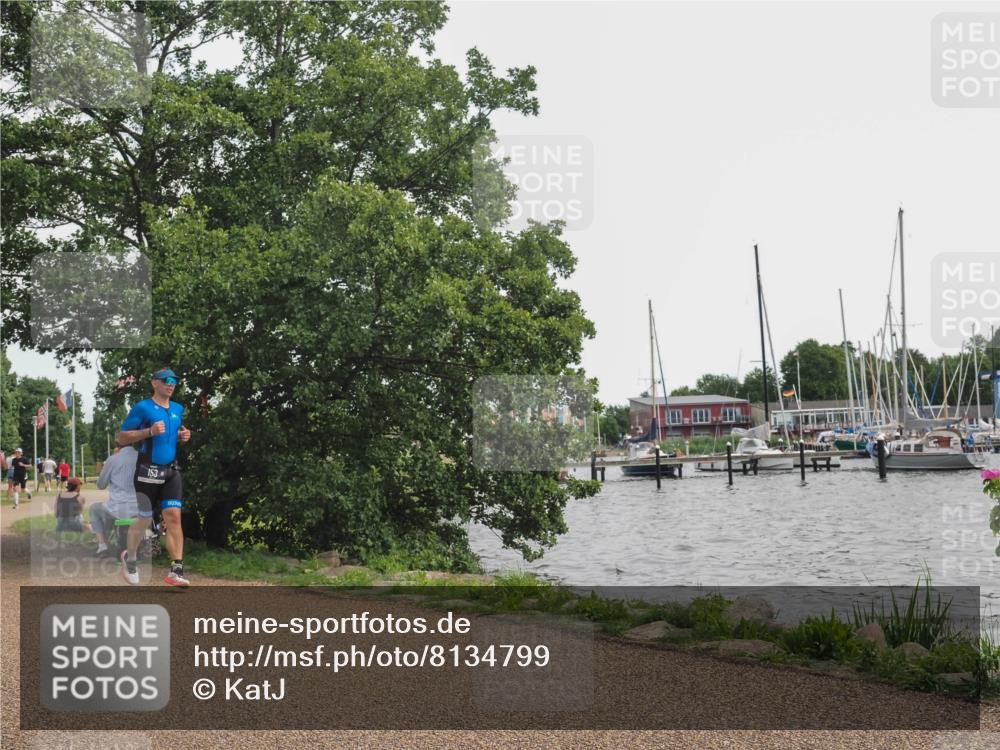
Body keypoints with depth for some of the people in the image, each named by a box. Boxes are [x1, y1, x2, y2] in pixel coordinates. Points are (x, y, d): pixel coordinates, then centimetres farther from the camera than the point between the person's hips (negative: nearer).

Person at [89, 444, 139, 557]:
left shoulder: (113, 459, -6)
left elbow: (101, 485, 7)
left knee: (94, 508, 29)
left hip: (119, 510, -4)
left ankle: (102, 545, 18)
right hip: (139, 510, 4)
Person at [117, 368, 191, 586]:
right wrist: (149, 431, -19)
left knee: (173, 517, -8)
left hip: (171, 472, 5)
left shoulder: (178, 409, 13)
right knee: (145, 519, 5)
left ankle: (176, 570, -12)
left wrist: (182, 436, 5)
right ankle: (129, 557, 32)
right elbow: (120, 438, -7)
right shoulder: (142, 408, -6)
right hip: (148, 472, -5)